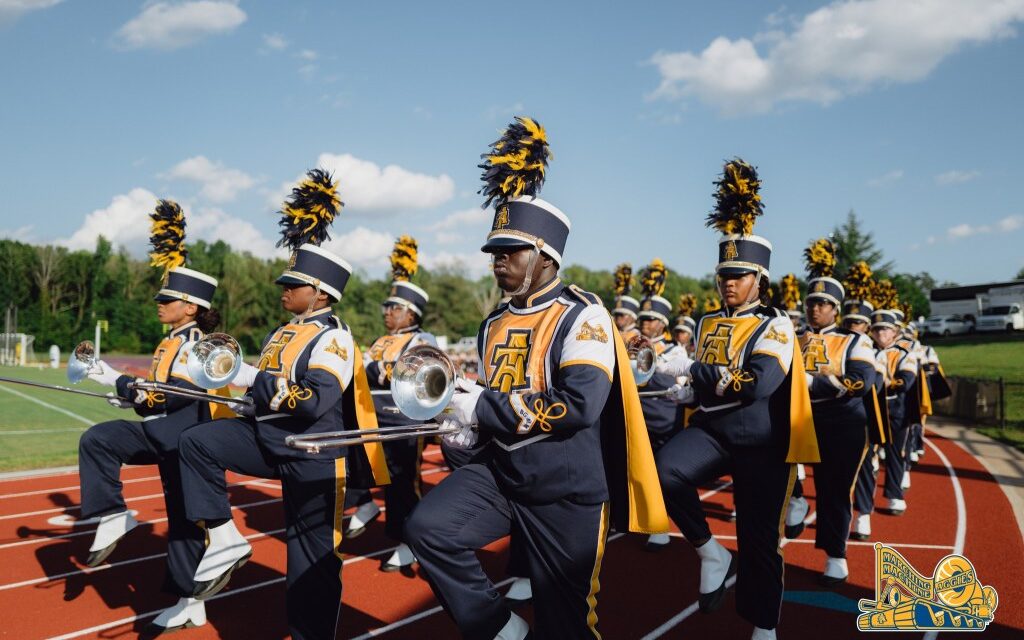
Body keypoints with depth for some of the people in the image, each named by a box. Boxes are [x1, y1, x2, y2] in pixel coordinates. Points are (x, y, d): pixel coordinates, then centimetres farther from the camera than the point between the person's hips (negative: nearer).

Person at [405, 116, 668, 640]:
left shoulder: (582, 315, -13)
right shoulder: (495, 323, 9)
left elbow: (581, 404, -25)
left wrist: (485, 408, -20)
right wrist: (469, 424, -2)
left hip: (566, 490, -6)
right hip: (500, 471, 6)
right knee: (427, 527, -18)